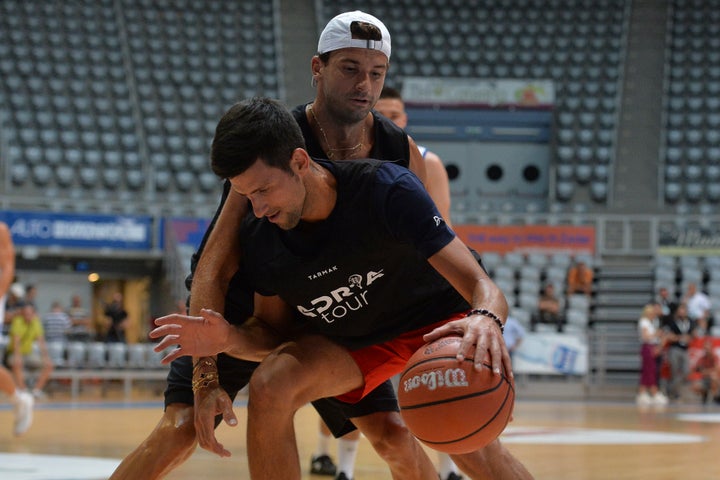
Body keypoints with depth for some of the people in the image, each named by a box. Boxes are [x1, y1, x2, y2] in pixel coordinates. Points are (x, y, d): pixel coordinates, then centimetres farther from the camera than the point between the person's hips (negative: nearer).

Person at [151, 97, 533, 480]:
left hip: (436, 321, -4)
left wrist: (485, 320, -58)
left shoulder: (387, 188, -31)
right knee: (268, 387, -25)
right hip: (351, 340, 4)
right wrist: (229, 339, -26)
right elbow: (273, 331, -2)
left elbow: (481, 286, -33)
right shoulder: (259, 235, -17)